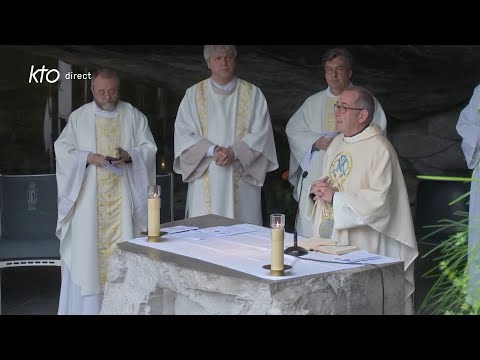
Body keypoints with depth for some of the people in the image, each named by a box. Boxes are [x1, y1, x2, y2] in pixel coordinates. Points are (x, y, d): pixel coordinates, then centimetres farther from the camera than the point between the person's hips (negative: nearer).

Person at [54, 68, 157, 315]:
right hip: (88, 198, 0)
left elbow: (149, 148, 4)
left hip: (123, 197, 0)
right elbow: (62, 150, 1)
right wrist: (89, 157, -15)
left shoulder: (133, 116, 7)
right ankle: (87, 305, 6)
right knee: (87, 245, -1)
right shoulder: (78, 117, 6)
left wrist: (129, 155, -16)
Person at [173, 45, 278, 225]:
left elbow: (261, 134, 0)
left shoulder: (253, 94, 7)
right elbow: (183, 134, 0)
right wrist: (213, 150, -15)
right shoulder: (193, 95, 8)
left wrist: (234, 152, -14)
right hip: (205, 183, 0)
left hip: (242, 180, 0)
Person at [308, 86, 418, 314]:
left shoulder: (379, 149, -13)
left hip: (359, 245, -7)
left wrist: (335, 196, -19)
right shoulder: (336, 143, 13)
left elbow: (380, 200, -21)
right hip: (327, 239, 7)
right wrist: (317, 190, -1)